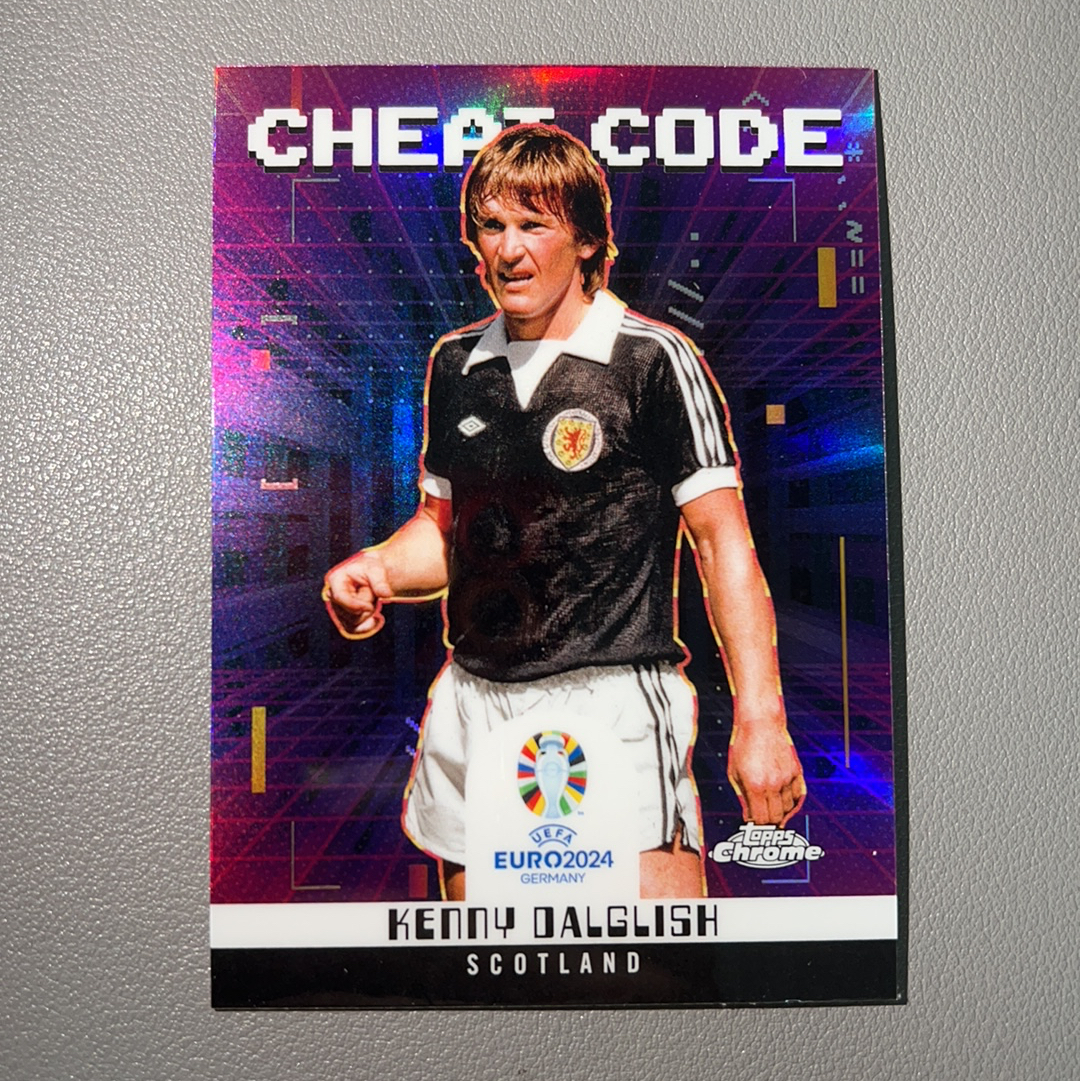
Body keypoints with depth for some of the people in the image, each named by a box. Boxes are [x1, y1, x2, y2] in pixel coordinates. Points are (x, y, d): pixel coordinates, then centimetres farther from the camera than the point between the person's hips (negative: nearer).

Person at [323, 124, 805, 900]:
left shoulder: (654, 359, -6)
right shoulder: (455, 363, 10)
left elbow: (723, 543, -7)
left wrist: (760, 718, -12)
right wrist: (377, 569, -2)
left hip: (612, 699, -4)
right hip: (472, 704, 5)